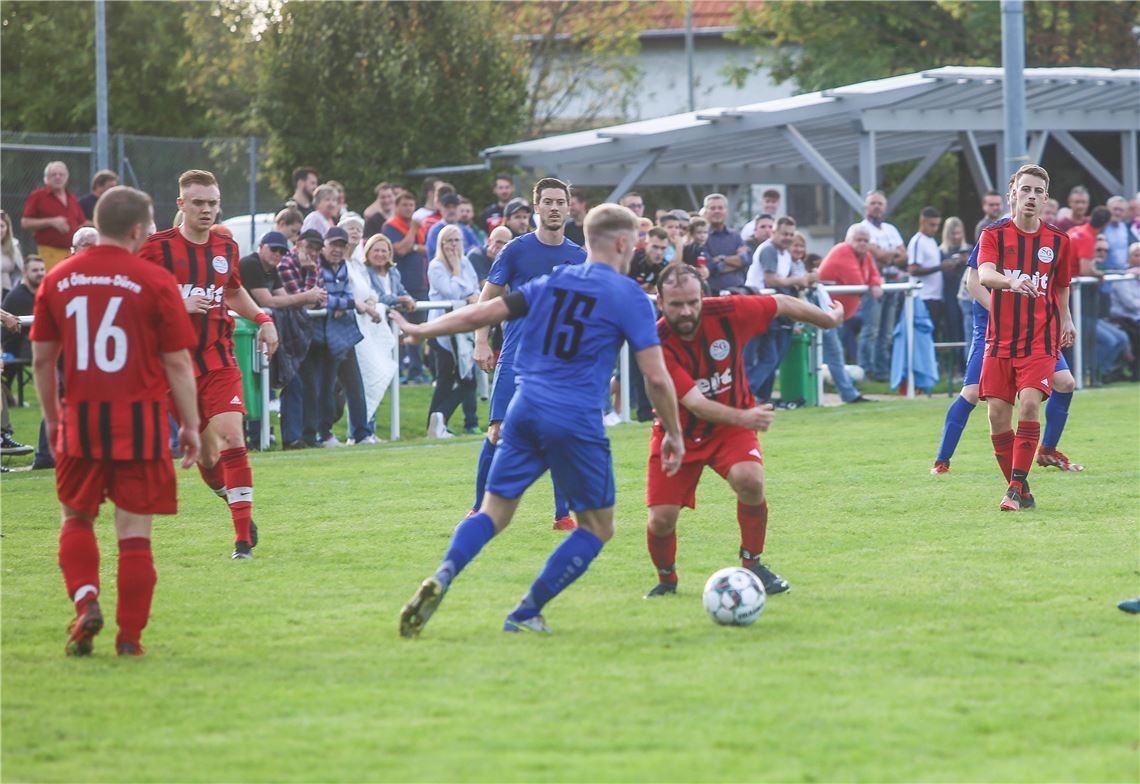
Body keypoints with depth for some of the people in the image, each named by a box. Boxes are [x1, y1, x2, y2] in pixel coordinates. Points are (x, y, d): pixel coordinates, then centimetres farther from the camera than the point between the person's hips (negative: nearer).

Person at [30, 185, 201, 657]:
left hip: (80, 419, 2)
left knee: (76, 518, 17)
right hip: (140, 419, -2)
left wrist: (51, 417, 21)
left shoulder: (58, 280, 4)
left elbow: (42, 358, 10)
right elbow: (178, 363, -4)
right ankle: (130, 636, 4)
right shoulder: (154, 282, -6)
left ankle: (85, 601, -4)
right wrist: (190, 426, 5)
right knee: (134, 530, 3)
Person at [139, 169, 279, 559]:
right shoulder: (157, 246, -6)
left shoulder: (226, 248, 9)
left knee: (231, 436, -13)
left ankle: (244, 537, -12)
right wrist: (179, 304, -19)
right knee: (205, 449, 1)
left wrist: (262, 319, 13)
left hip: (219, 358, 2)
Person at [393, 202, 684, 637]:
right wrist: (674, 435, 6)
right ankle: (525, 614, 4)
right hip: (577, 422, -5)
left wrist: (421, 331, 23)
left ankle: (440, 579, -18)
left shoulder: (552, 282, 12)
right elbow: (656, 377, -6)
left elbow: (482, 313, 11)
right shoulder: (630, 298, -1)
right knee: (597, 527, 11)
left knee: (494, 512, 10)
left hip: (525, 410, 5)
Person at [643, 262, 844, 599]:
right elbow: (694, 403, -33)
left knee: (750, 481, -29)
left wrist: (828, 318, 13)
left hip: (731, 425, 1)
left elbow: (782, 304, -1)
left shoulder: (727, 312, -20)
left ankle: (752, 565, -5)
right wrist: (743, 417, -49)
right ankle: (666, 580, 22)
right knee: (661, 520, -11)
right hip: (679, 432, -1)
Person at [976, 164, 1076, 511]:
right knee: (998, 414, -3)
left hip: (1041, 341, 0)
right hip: (1000, 340, 0)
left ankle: (1016, 488, -17)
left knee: (1029, 404, -20)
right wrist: (1011, 281, -39)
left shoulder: (1058, 240, 5)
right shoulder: (994, 234, -2)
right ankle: (1021, 492, 11)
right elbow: (984, 274, -21)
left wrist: (1065, 319, 17)